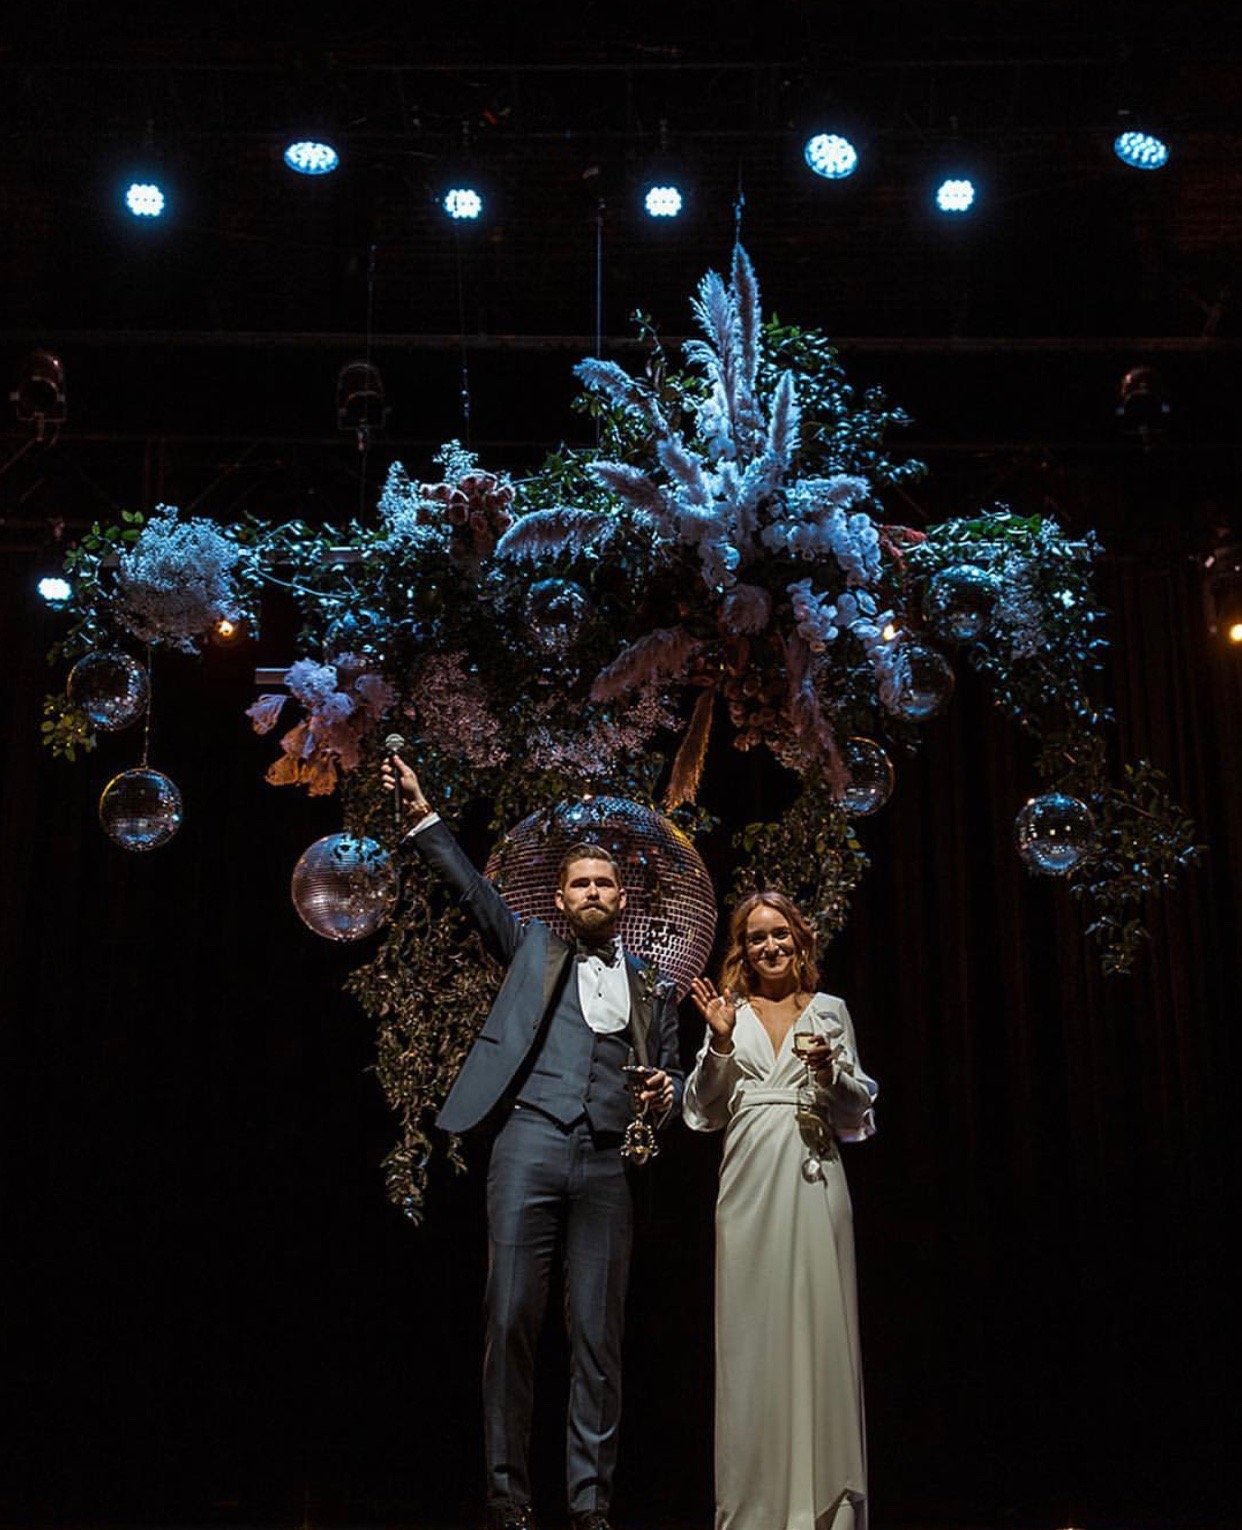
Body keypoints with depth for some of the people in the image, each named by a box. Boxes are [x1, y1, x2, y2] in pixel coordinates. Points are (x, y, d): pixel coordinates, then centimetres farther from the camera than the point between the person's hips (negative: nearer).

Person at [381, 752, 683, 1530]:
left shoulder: (653, 987, 18)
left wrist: (664, 1098, -2)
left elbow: (674, 1077, 21)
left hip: (610, 1164, 2)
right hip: (530, 1146, -1)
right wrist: (424, 817, -3)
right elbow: (473, 889, 6)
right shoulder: (534, 948, 14)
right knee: (511, 1321, -3)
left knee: (600, 1335, 2)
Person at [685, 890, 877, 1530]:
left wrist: (830, 1069, -8)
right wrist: (719, 1044, -7)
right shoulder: (730, 1014, 11)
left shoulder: (829, 1011, 12)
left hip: (812, 1176, 0)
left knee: (819, 1322, -4)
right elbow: (705, 1111, 7)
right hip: (748, 1179, 0)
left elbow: (857, 1105, 11)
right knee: (751, 1328, 0)